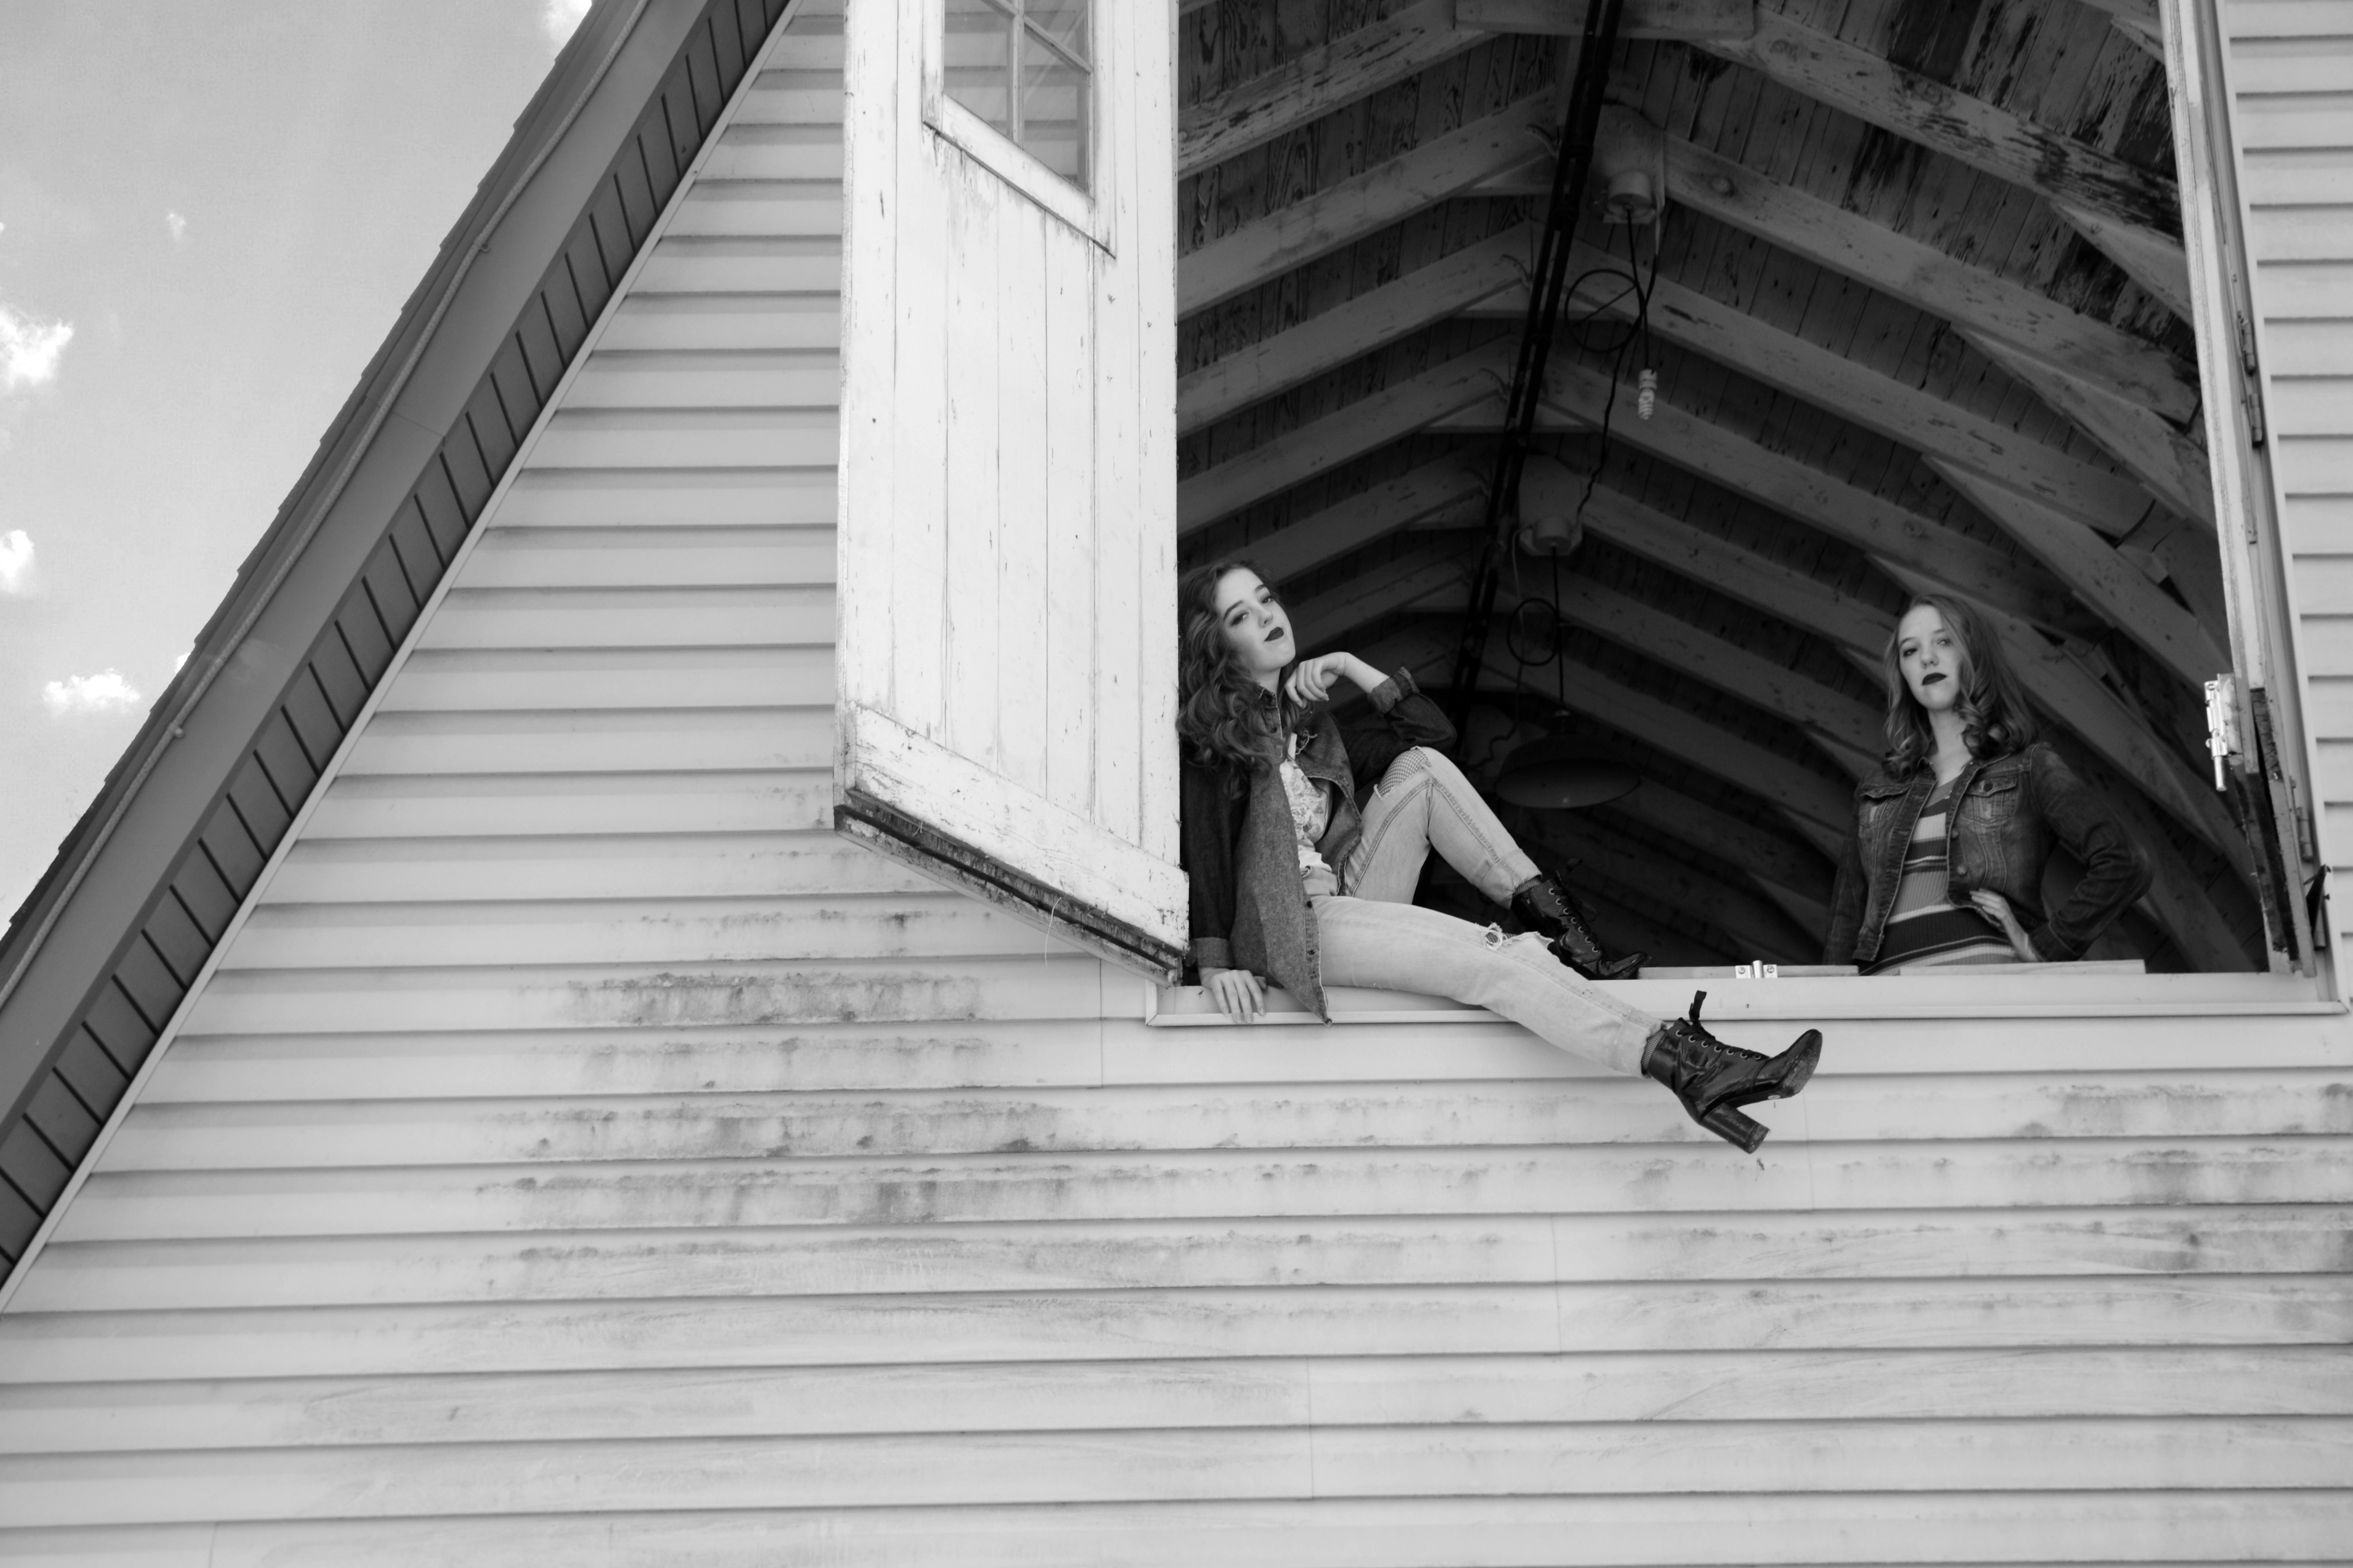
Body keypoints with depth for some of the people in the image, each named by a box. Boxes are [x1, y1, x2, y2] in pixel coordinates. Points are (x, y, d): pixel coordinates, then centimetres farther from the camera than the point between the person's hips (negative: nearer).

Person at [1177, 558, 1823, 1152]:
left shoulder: (1304, 718, 21)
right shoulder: (1212, 732, -2)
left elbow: (1434, 728, 19)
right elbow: (1203, 847, -15)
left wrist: (1348, 666, 9)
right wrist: (1214, 961, -26)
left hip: (1347, 899, 8)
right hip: (1289, 926, -8)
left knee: (1422, 768, -3)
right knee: (1494, 959, -24)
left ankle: (1546, 915, -12)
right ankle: (1686, 1065, -36)